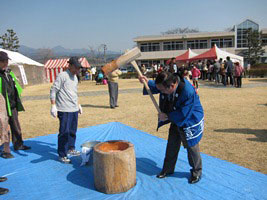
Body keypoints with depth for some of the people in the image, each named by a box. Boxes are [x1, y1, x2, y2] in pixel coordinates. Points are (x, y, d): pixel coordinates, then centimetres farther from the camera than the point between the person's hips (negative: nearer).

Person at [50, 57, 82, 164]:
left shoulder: (75, 77, 16)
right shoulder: (62, 76, -10)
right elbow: (53, 90, -12)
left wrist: (78, 105, 26)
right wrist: (53, 106, -17)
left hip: (74, 109, 8)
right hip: (64, 110, -8)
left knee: (73, 130, 16)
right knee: (64, 132, -4)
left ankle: (70, 149, 33)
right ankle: (62, 155, 8)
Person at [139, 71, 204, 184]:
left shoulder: (188, 92, -37)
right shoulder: (166, 85, -16)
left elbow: (183, 114, -30)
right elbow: (155, 87, 4)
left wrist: (167, 116, -20)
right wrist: (147, 82, -17)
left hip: (190, 121, -7)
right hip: (176, 120, 7)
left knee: (191, 146, 9)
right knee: (172, 145, 16)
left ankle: (196, 172, 32)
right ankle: (168, 169, 34)